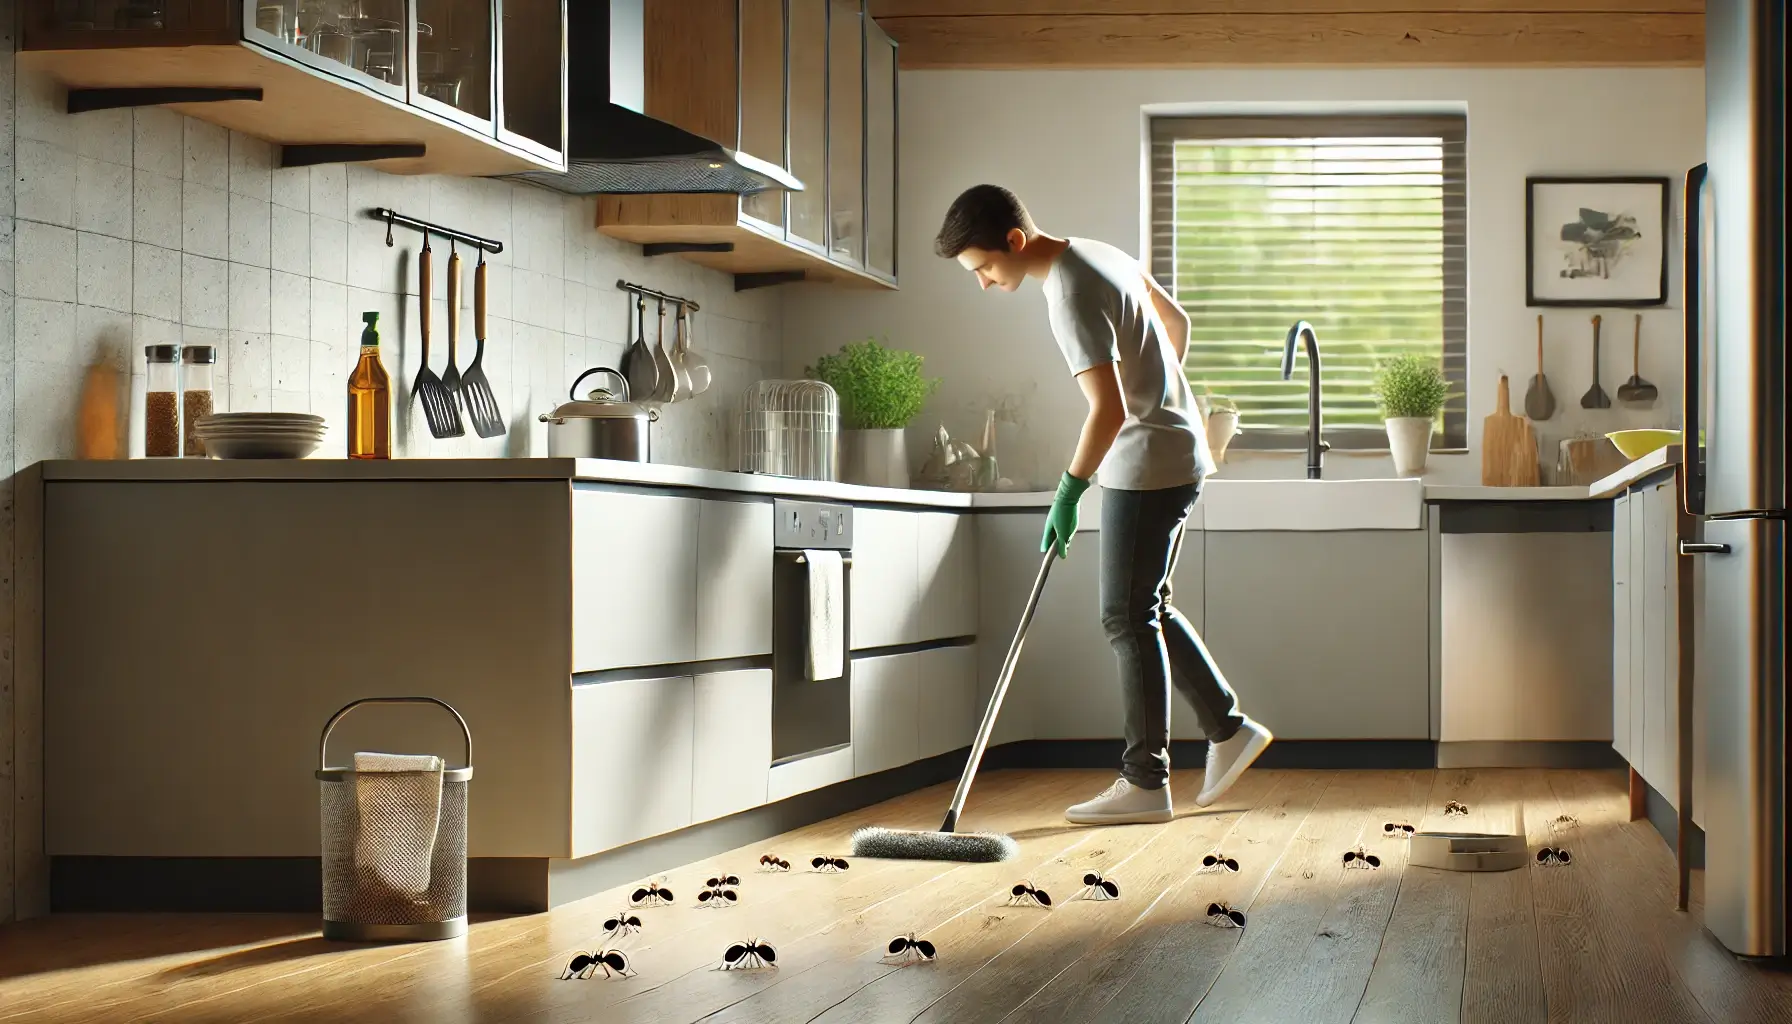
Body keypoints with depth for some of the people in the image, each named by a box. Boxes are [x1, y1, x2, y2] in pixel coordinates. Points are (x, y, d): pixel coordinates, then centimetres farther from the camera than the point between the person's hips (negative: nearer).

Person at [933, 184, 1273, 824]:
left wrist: (1069, 491, -23)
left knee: (1129, 618, -6)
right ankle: (1228, 729, 22)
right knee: (1147, 610, 16)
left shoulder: (1071, 296, -22)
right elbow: (1177, 322, 21)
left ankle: (1145, 783, -3)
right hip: (1175, 452, 10)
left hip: (1149, 464, -10)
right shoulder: (1102, 256, 8)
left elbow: (1110, 410, -28)